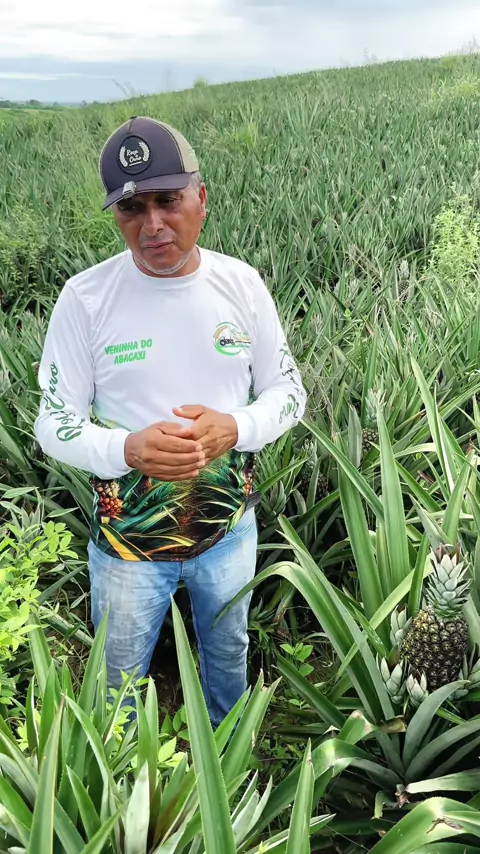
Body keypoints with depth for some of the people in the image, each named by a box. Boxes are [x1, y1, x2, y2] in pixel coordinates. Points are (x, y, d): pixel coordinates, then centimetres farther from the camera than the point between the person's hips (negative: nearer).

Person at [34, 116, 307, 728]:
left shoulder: (241, 284, -9)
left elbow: (288, 392, -2)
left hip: (230, 528, 3)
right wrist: (128, 449, -31)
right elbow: (53, 425, -10)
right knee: (119, 684, 20)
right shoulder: (84, 298, -16)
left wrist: (234, 428, -23)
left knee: (229, 654, 27)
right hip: (127, 540, -2)